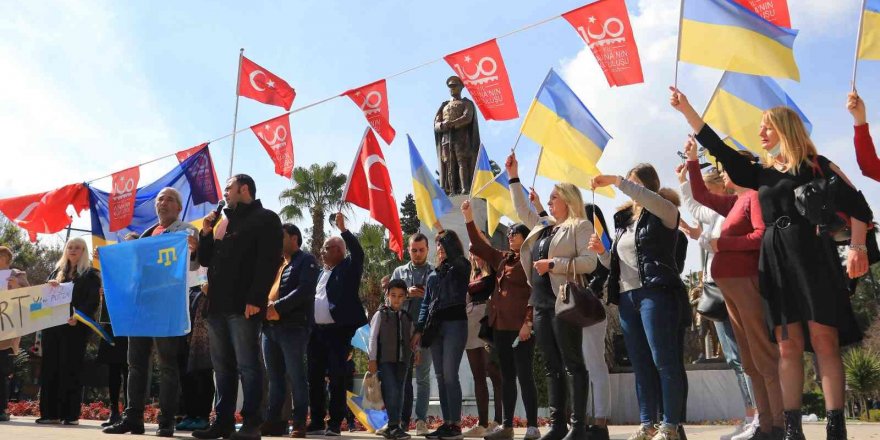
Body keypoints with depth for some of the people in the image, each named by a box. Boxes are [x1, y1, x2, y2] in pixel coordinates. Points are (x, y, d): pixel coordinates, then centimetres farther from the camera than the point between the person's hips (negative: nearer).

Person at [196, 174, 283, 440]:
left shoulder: (265, 219, 0)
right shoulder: (226, 222, 24)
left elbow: (268, 262, -12)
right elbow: (205, 260, 25)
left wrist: (255, 299, -21)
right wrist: (206, 233, 10)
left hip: (243, 307, -8)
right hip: (218, 306, 8)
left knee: (247, 365, -6)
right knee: (222, 367, 10)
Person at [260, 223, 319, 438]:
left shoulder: (306, 260, 1)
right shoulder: (276, 263, 24)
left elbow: (304, 290, -13)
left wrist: (278, 308, -19)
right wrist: (264, 307, -1)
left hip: (293, 326, -7)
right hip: (269, 326, 7)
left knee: (296, 376, -4)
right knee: (274, 376, 9)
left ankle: (299, 424, 0)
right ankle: (273, 421, 14)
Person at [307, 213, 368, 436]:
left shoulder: (348, 268, 0)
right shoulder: (321, 273, 19)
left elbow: (358, 253, -18)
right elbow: (313, 299, 19)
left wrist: (343, 229, -22)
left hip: (338, 330, -7)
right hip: (316, 331, 7)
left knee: (337, 378, -5)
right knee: (315, 378, 8)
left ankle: (334, 424, 1)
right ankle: (317, 422, 17)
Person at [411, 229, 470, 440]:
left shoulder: (461, 266, 2)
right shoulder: (432, 275, 18)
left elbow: (453, 259, -22)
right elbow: (426, 304, 18)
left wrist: (444, 233, -12)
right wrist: (419, 330, 10)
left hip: (455, 323, -6)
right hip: (435, 326, 6)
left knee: (449, 375, -10)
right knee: (440, 377, 5)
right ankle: (446, 423, 10)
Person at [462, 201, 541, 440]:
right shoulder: (503, 259, 17)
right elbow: (479, 247, 23)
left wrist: (528, 322, -19)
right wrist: (469, 219, 17)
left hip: (520, 326, -7)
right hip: (500, 326, 7)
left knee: (524, 375, -6)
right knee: (507, 376, 10)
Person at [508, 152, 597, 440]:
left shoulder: (580, 226, -2)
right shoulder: (543, 225, 20)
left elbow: (589, 262, -12)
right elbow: (522, 211, 34)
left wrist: (554, 263, -17)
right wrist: (514, 177, 30)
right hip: (541, 303, 8)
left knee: (573, 364, -5)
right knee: (552, 367, 8)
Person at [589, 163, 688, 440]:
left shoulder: (664, 213, 3)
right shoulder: (623, 221, 21)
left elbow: (651, 199, -22)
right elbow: (615, 264, 23)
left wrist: (615, 181, -22)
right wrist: (601, 252, 3)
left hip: (656, 293, -7)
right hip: (626, 297, 7)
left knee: (664, 360, -7)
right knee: (640, 364, 6)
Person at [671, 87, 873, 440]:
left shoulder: (814, 165, 5)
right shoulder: (760, 174, 17)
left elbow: (857, 205, 0)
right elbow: (718, 149, 14)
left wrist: (857, 247, -13)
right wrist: (686, 110, 11)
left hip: (811, 254, -4)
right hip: (773, 259, 4)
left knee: (824, 341, -7)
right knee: (788, 346, 1)